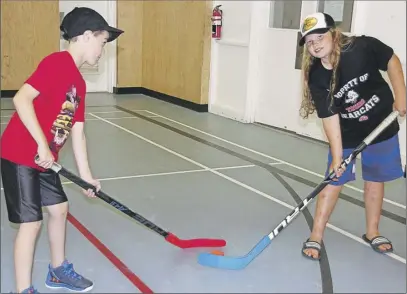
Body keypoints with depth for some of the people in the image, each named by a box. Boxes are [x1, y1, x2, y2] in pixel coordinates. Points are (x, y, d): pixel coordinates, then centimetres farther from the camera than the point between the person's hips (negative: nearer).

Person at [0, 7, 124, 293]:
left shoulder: (79, 83, 11)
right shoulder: (56, 63, -16)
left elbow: (77, 132, 13)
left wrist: (86, 175, 13)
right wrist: (42, 144, -26)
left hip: (45, 160, 9)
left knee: (59, 208, 18)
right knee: (31, 222, -3)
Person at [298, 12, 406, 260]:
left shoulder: (364, 47, -23)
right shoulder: (317, 79, -20)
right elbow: (330, 118, -20)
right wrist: (336, 156, -23)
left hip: (382, 127, 1)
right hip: (346, 135, -1)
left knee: (375, 180, 13)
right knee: (334, 181, 0)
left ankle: (372, 232, 31)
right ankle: (316, 236, 12)